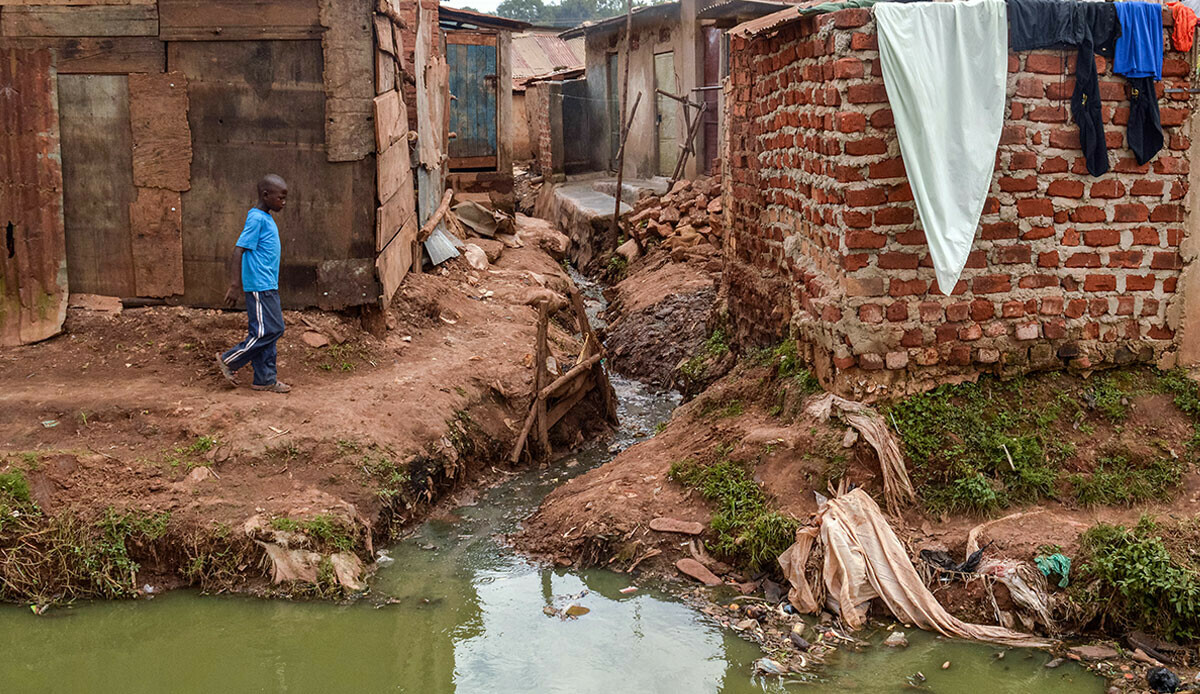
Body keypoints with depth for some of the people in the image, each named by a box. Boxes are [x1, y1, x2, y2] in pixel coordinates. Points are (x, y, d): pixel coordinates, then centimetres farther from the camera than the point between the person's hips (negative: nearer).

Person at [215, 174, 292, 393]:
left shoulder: (266, 218, 15)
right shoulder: (256, 219, -14)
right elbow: (239, 251, -18)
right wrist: (234, 286, -21)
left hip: (268, 286, 10)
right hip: (259, 286, -10)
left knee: (267, 331, 10)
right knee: (269, 330, -8)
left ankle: (265, 379, 15)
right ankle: (229, 361, 4)